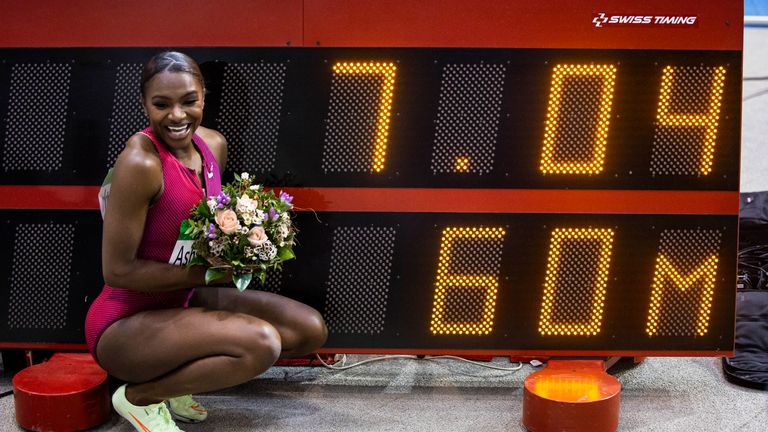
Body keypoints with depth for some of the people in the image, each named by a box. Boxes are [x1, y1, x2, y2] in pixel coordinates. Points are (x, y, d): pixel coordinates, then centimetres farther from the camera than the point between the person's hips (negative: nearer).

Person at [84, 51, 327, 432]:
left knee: (311, 330, 1)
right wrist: (205, 272, -18)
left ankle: (173, 379, 9)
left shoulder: (214, 145, -1)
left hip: (181, 300, 8)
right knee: (261, 342, -29)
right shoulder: (140, 160, -24)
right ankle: (139, 396, -3)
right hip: (124, 322, -8)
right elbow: (118, 271, -21)